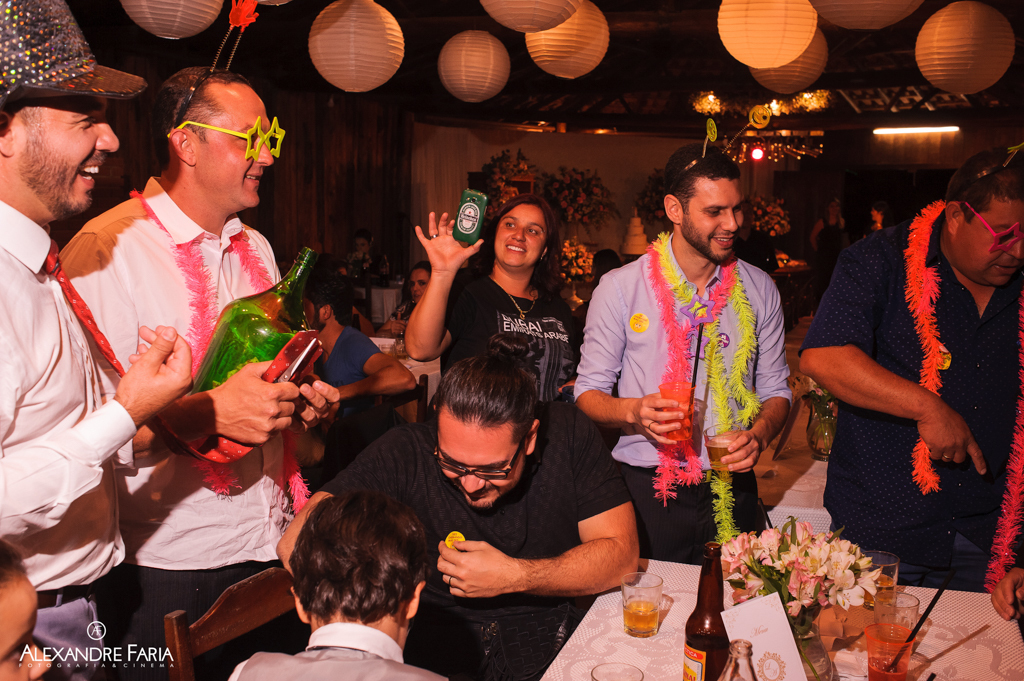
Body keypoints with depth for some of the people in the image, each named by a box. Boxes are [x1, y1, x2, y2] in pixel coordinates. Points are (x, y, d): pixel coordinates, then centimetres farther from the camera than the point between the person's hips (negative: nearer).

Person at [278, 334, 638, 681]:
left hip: (552, 639, 2)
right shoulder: (403, 452, -12)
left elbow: (621, 553, -9)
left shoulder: (569, 434, -9)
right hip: (435, 641, -1)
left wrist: (515, 576, -17)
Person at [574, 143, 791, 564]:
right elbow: (589, 392, -2)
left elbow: (775, 389, 10)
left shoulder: (758, 289, 4)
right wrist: (634, 412, -22)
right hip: (648, 492, -2)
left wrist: (759, 434, -11)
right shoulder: (620, 288, -5)